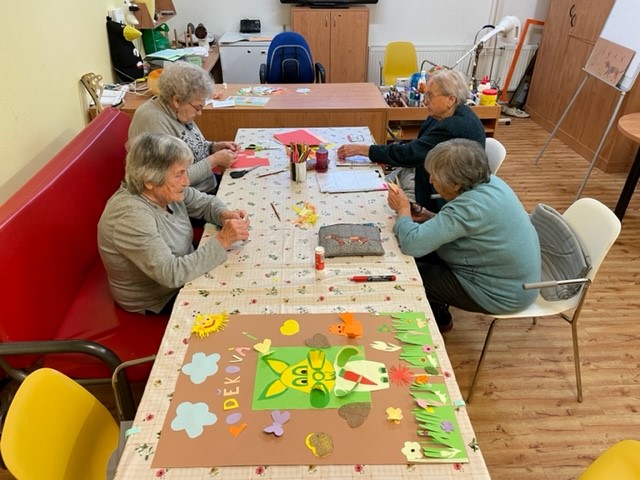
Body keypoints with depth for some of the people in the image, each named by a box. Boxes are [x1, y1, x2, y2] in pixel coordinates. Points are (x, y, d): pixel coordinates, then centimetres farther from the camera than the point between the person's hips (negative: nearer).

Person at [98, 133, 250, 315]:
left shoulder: (165, 190, -11)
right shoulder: (130, 216, -34)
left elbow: (206, 202, 4)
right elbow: (171, 273, -37)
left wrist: (224, 215, -18)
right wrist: (222, 241, -35)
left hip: (184, 275, 8)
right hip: (156, 301, -7)